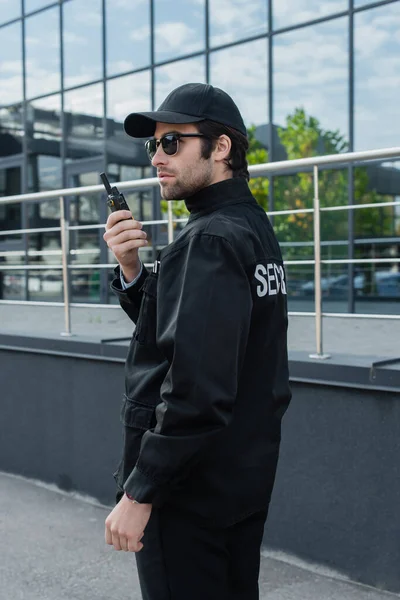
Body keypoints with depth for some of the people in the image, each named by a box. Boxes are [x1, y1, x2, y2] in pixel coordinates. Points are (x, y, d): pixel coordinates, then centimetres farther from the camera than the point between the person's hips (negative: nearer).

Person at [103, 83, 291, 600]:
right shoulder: (255, 228, 10)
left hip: (189, 492, -9)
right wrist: (131, 270, -2)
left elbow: (197, 387, -27)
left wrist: (139, 493, -20)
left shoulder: (209, 241, -20)